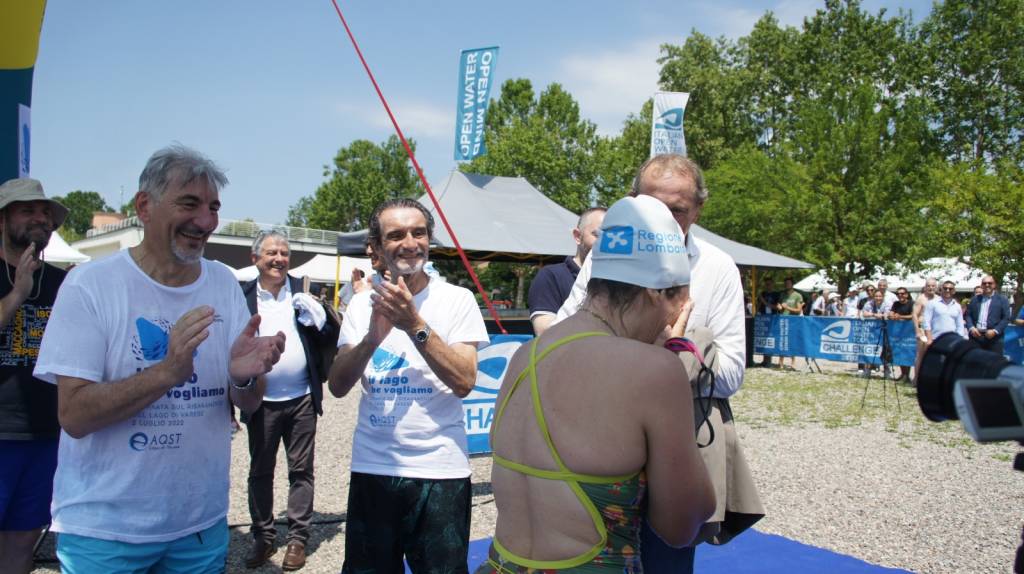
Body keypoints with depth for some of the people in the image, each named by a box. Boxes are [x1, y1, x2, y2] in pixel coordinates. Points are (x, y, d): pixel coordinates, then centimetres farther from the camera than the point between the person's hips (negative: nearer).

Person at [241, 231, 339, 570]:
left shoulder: (304, 293, 2)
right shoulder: (243, 297, -1)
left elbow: (330, 341, 2)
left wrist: (317, 316, -15)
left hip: (301, 399, 0)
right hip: (262, 401, 0)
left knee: (301, 470, 8)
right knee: (260, 471, 11)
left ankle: (298, 539, 20)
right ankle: (263, 538, 26)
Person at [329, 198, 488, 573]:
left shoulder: (457, 299, -5)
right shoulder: (362, 305, 4)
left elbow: (464, 382, -14)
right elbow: (338, 386, -3)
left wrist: (415, 325, -22)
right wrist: (373, 337, -20)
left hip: (440, 471, -3)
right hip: (371, 468, 3)